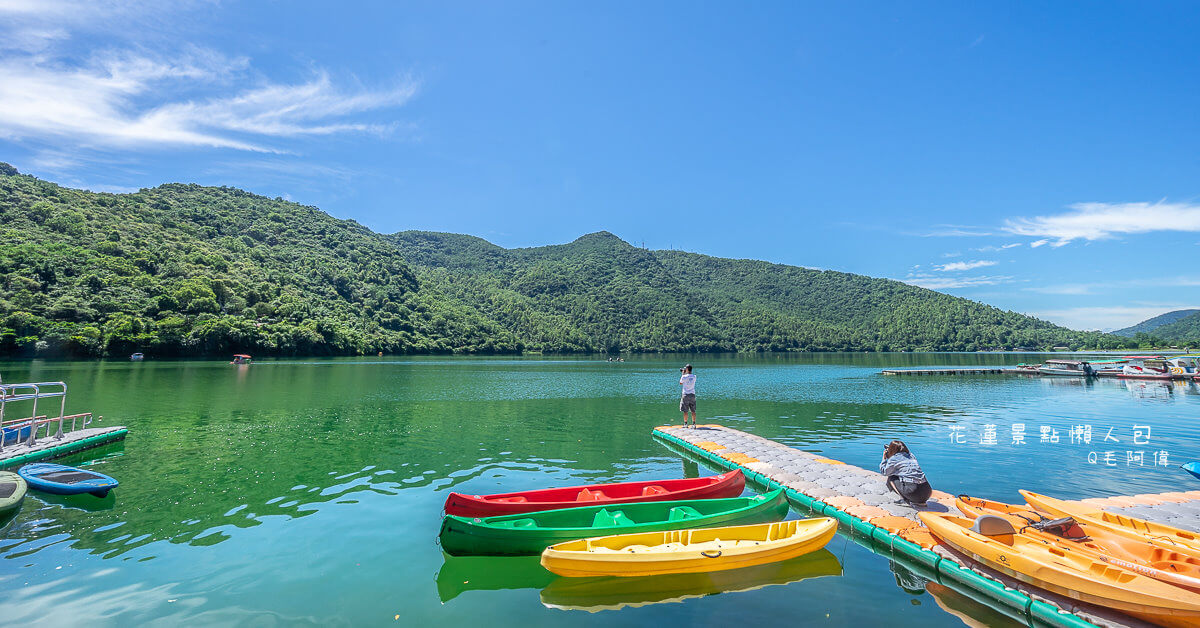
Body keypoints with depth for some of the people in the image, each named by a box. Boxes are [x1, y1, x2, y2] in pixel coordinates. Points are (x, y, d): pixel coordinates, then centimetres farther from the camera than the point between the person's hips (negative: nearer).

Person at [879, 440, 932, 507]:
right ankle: (921, 501, 12)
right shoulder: (910, 455, 20)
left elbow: (884, 472, 18)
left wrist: (884, 458, 30)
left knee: (891, 479, 12)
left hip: (915, 493, -6)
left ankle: (909, 500, -1)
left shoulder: (893, 459, 2)